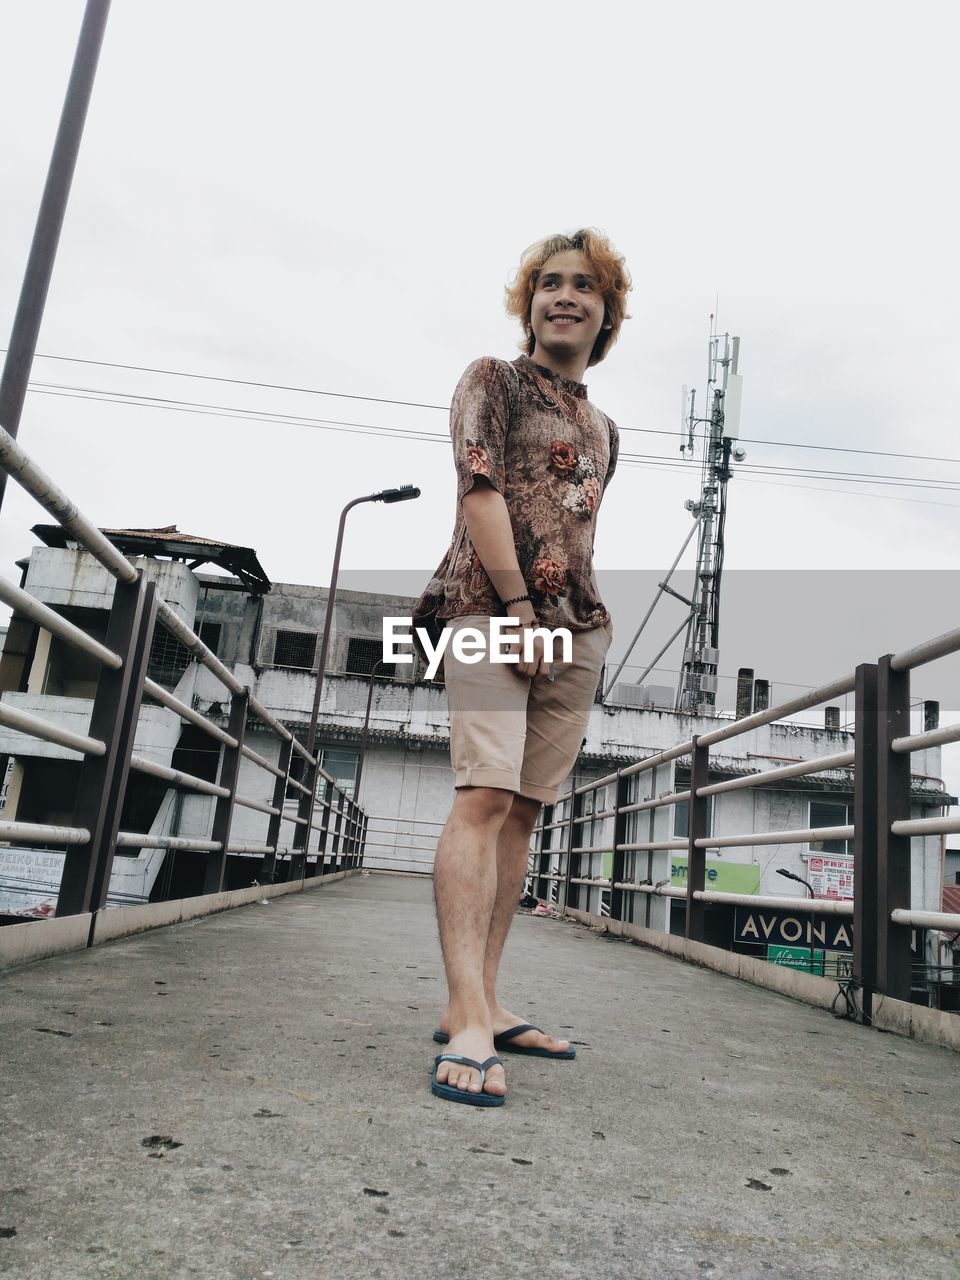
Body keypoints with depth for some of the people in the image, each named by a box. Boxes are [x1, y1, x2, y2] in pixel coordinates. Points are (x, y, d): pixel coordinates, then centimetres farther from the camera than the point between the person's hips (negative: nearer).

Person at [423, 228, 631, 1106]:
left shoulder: (603, 430, 25)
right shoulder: (493, 381, 7)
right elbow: (481, 489, -7)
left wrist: (594, 623, 9)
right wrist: (518, 609, -16)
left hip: (576, 632, 7)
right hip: (494, 610, -6)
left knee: (524, 809, 3)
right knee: (484, 796, -18)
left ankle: (478, 1002, 9)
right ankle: (468, 1020, -19)